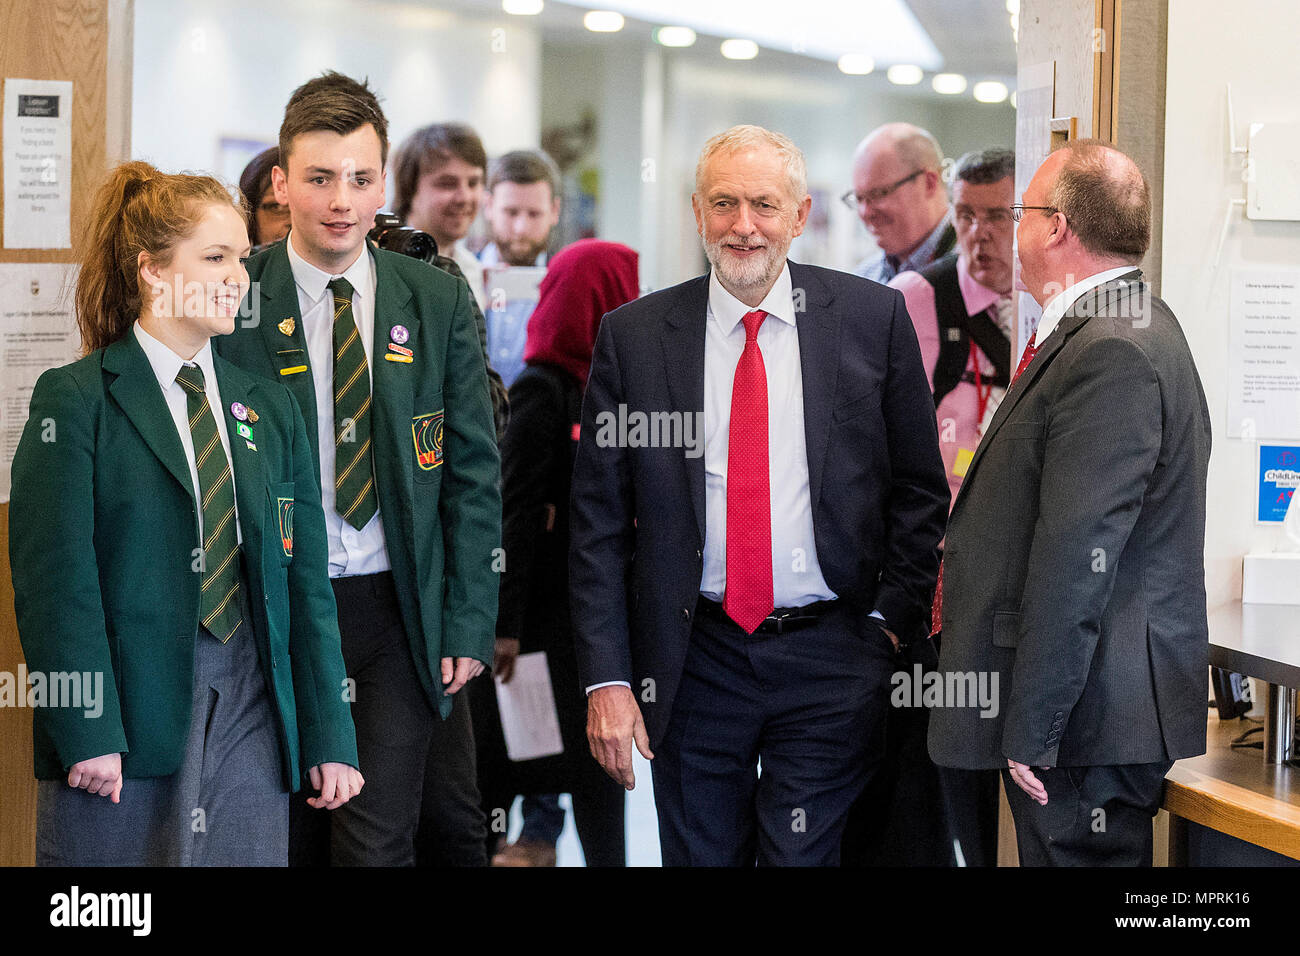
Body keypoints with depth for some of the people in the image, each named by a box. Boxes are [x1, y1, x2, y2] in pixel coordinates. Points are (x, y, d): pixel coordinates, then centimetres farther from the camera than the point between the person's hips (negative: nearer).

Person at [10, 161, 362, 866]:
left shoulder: (270, 409, 14)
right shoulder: (76, 399, -2)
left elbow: (305, 581, 11)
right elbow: (52, 577, -9)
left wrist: (329, 739, 6)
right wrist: (86, 731, -16)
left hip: (250, 719, 4)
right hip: (126, 714, -4)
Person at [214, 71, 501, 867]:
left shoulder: (439, 302, 3)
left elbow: (474, 473, 5)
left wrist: (469, 623, 0)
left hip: (395, 608, 1)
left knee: (377, 842, -6)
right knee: (290, 838, 9)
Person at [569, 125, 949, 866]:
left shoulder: (874, 318, 0)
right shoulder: (633, 336, 1)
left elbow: (921, 491, 6)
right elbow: (599, 519, 1)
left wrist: (891, 623, -2)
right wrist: (607, 677, -4)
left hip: (832, 664, -1)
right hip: (696, 659, 1)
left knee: (804, 857, -1)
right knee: (699, 858, 11)